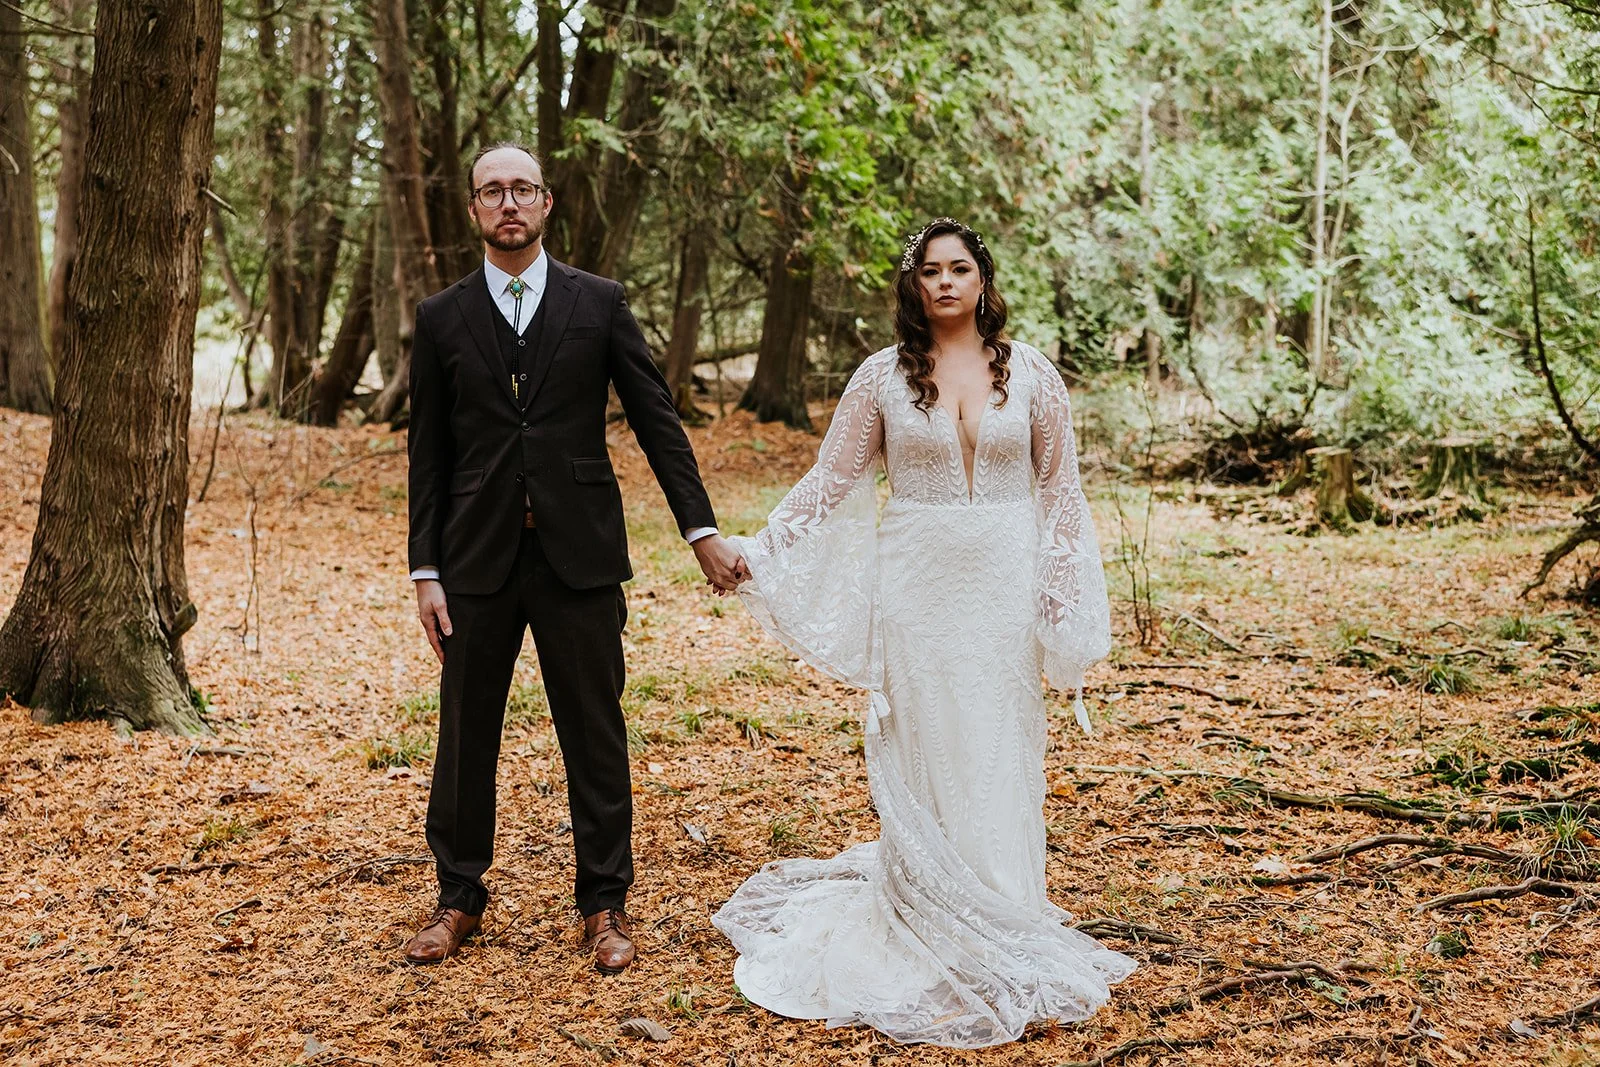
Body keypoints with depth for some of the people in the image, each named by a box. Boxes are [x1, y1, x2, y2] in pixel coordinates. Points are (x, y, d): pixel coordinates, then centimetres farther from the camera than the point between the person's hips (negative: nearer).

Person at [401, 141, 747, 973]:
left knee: (595, 734, 5)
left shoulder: (599, 304, 4)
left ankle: (604, 903, 19)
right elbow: (428, 454, 7)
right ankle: (459, 897, 25)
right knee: (466, 733, 8)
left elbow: (656, 420, 4)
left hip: (579, 556, -1)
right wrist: (425, 570, 2)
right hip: (477, 560, 1)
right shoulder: (441, 318, 7)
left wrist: (702, 529, -2)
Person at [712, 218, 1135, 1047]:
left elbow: (1059, 490, 6)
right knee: (919, 749, 4)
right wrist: (759, 549, -7)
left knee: (999, 752, 4)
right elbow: (831, 480, 3)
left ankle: (1003, 926, 16)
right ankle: (929, 924, 14)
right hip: (916, 584, 0)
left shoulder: (1030, 373, 3)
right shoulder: (883, 375, 2)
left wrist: (1069, 606, 1)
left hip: (1004, 585, 1)